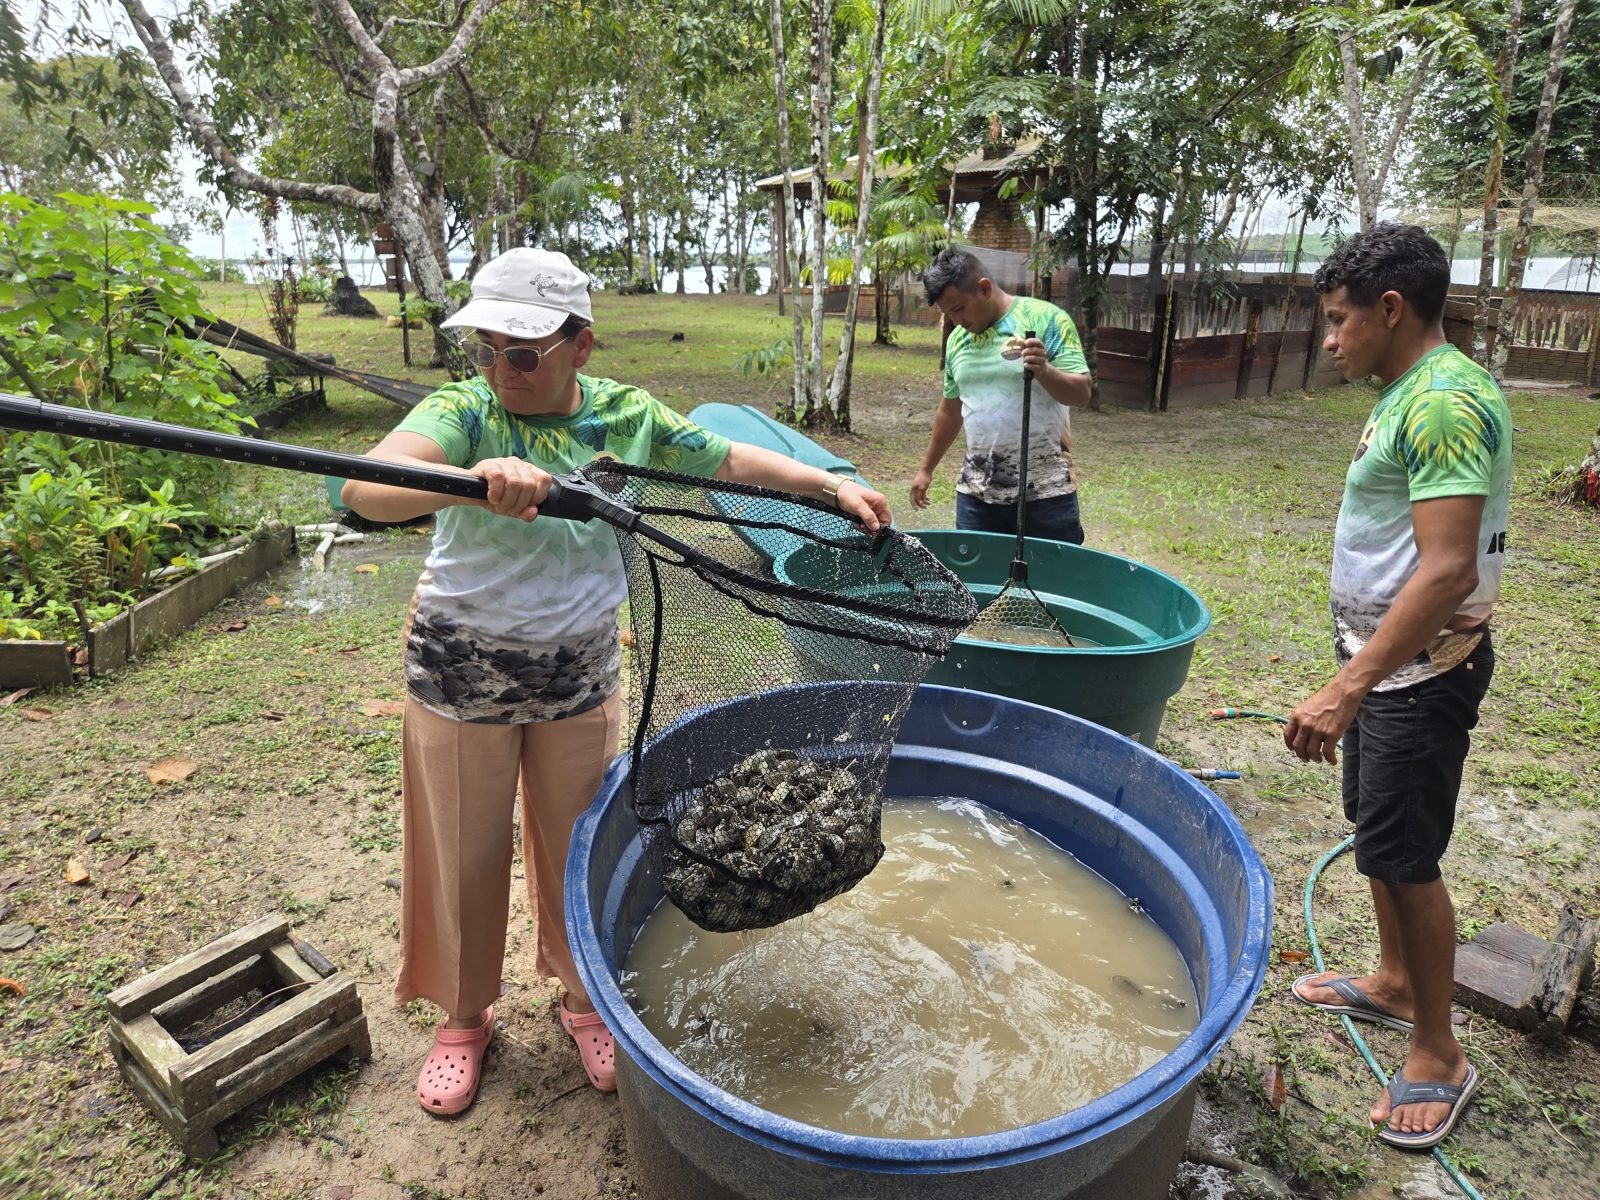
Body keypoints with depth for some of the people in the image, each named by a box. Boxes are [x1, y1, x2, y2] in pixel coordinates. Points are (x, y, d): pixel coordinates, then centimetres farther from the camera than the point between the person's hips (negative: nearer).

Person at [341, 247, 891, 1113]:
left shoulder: (626, 415, -8)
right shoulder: (463, 411, -18)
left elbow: (734, 462, 3)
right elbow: (366, 488, -37)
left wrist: (835, 487, -3)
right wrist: (474, 478, -55)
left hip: (580, 675, 2)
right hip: (460, 675, -2)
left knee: (576, 852, 16)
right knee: (465, 858, 14)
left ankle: (584, 998, 43)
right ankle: (465, 1016, 41)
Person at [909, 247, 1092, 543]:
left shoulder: (1045, 319, -7)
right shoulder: (957, 340, 10)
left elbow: (1081, 393, -10)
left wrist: (1043, 371, -28)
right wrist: (927, 468, 24)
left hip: (1045, 490, -5)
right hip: (976, 491, 5)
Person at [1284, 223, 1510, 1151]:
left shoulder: (1444, 402, -22)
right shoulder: (1414, 391, 10)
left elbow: (1447, 569, -29)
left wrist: (1347, 689, -33)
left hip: (1421, 670, -10)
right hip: (1387, 657, 10)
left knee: (1403, 853, 0)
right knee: (1381, 831, 20)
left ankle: (1439, 1054, 18)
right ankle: (1394, 982, 39)